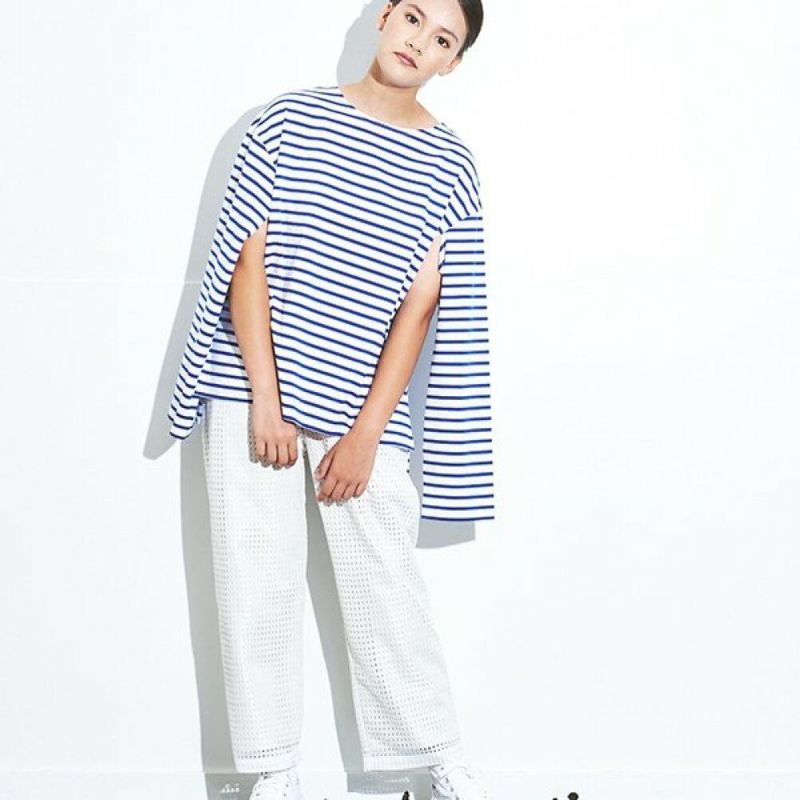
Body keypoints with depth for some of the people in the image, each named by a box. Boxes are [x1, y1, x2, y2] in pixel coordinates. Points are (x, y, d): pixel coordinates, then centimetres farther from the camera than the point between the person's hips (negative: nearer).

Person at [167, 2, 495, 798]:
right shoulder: (291, 116, 3)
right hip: (252, 391, 0)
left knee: (387, 583, 0)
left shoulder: (448, 164, 4)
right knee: (256, 583, 2)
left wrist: (366, 433, -9)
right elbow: (248, 255, -2)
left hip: (361, 408, 0)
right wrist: (266, 399, -10)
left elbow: (421, 302, -2)